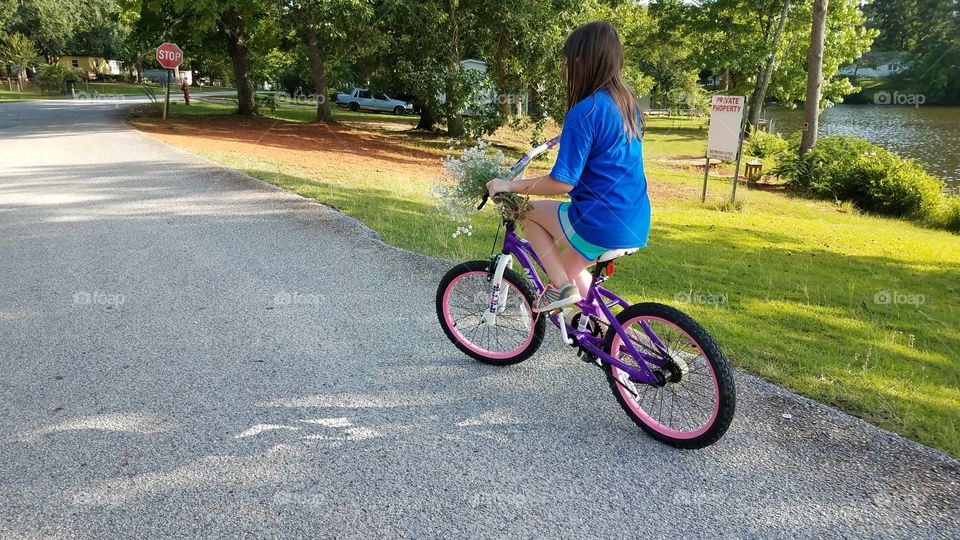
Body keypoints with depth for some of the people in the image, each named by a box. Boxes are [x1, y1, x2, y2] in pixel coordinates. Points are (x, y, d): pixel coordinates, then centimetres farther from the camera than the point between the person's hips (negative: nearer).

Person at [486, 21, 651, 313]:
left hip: (599, 225, -8)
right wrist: (568, 139, 38)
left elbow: (562, 182, -19)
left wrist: (509, 185, -8)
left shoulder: (585, 112, -17)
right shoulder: (627, 104, 9)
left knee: (528, 212, 14)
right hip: (637, 227, 8)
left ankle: (560, 286, 7)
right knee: (567, 268, 29)